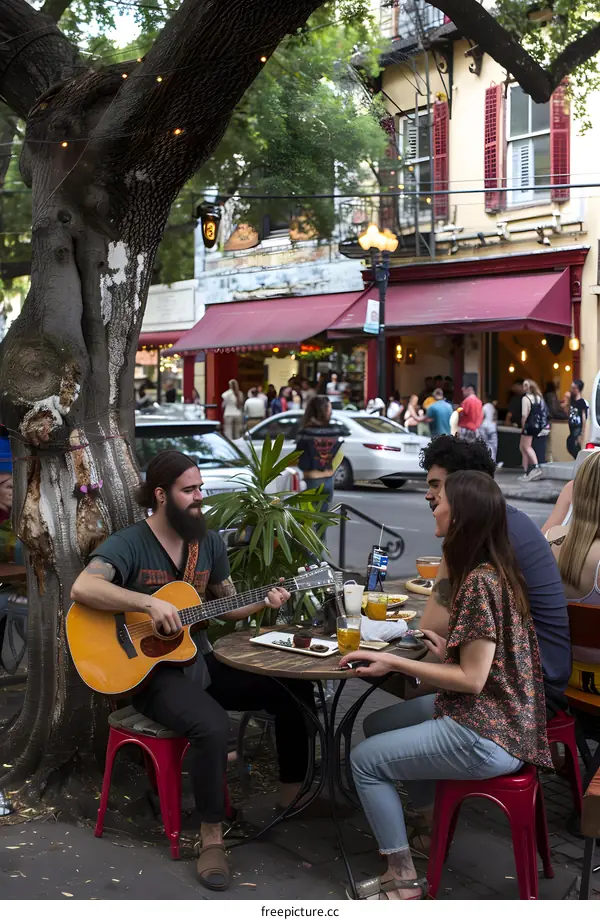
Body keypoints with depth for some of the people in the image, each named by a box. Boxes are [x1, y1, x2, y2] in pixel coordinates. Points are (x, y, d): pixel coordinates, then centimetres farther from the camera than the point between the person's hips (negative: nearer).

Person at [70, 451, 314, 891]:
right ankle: (212, 838, -15)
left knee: (295, 692, -6)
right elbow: (82, 589, -31)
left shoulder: (210, 542, 7)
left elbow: (227, 604, 15)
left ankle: (293, 801, 11)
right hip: (151, 669, -7)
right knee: (213, 726, -34)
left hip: (201, 660, 7)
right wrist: (151, 603, -33)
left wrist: (263, 602, -5)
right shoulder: (127, 544, -14)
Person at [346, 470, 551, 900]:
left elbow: (472, 679, -24)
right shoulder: (496, 570, 6)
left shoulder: (479, 582, -24)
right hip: (500, 716, 10)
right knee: (380, 724, 21)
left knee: (365, 759, 0)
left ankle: (404, 881, 9)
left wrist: (392, 662, -20)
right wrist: (449, 646, 6)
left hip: (485, 735, -10)